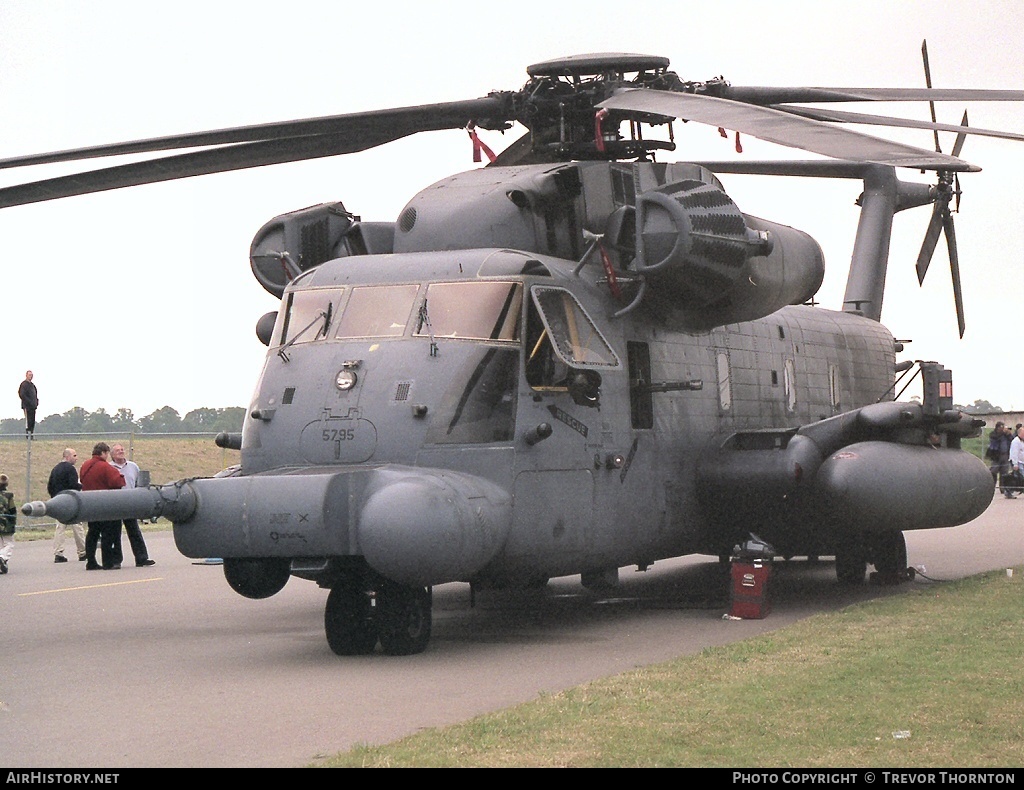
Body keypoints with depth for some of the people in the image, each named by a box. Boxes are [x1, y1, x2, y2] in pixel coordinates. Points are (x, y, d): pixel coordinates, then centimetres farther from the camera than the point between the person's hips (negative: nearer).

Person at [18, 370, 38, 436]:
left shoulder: (32, 385, 20)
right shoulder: (24, 384, -8)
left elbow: (35, 394, 28)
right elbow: (22, 395, -17)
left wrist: (36, 401, 11)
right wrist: (29, 402, -19)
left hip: (33, 406, 9)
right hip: (27, 406, -9)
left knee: (33, 421, 7)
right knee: (28, 421, -10)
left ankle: (31, 435, 11)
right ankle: (28, 435, -9)